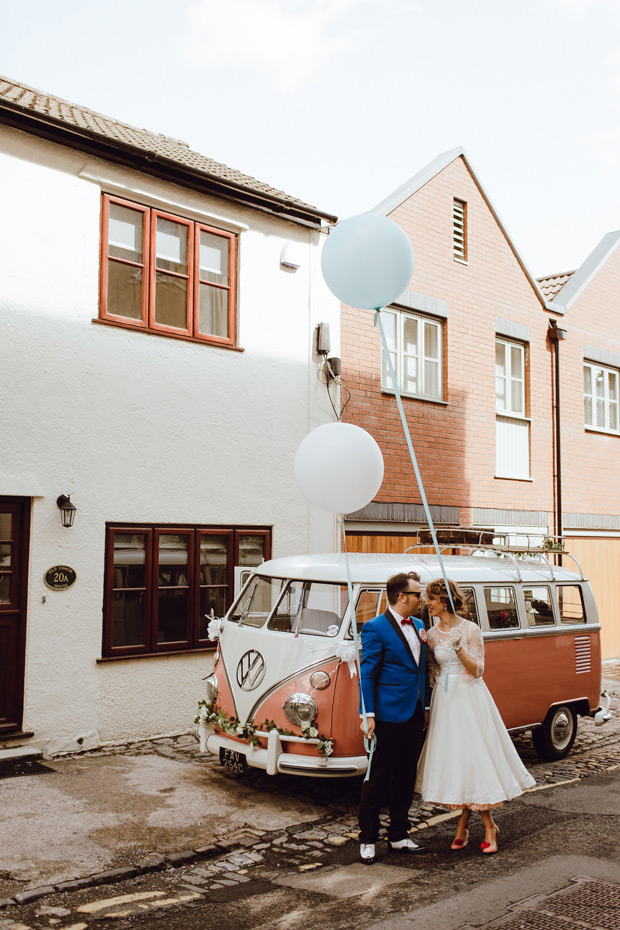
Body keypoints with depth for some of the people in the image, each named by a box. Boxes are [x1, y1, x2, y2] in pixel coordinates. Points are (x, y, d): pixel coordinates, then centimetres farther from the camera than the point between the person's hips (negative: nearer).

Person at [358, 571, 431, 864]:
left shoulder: (418, 625, 12)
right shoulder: (375, 628, -10)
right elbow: (366, 674, -11)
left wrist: (426, 707, 15)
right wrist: (368, 714, -15)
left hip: (415, 715, 7)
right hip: (390, 715, -7)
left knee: (405, 777, 15)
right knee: (378, 779, 2)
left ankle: (398, 837, 27)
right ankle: (367, 840, 14)